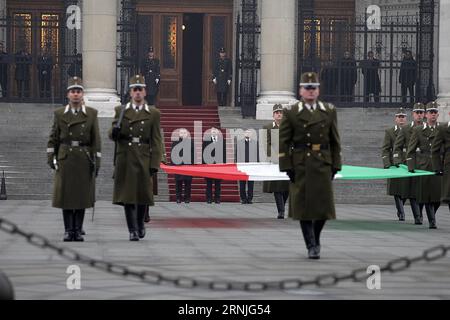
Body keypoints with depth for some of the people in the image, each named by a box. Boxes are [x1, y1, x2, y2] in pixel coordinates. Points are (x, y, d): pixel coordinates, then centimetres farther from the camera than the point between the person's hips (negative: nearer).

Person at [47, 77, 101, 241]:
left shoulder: (92, 114, 4)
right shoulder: (59, 114, 7)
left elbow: (96, 140, 2)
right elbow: (53, 138, 8)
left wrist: (96, 161, -3)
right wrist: (50, 157, -1)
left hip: (84, 160, 0)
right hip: (65, 159, 0)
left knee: (82, 196, 1)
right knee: (65, 195, 0)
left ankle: (78, 230, 9)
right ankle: (68, 230, 6)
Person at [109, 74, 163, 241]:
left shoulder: (153, 114, 6)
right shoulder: (120, 111, 9)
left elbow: (156, 141, 3)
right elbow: (112, 135, 9)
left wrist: (155, 164, -5)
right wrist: (114, 131, -16)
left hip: (143, 159, 0)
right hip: (125, 159, 0)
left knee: (143, 195, 3)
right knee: (127, 195, -3)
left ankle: (140, 222, 28)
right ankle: (133, 230, 2)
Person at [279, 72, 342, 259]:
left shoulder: (329, 112, 9)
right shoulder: (291, 113, 2)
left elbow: (335, 141, 10)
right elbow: (284, 142, -1)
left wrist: (335, 165, 4)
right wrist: (287, 167, -7)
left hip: (323, 165, 2)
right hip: (300, 166, -2)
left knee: (323, 205, 2)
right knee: (304, 206, -2)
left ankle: (315, 238, 26)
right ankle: (312, 246, 6)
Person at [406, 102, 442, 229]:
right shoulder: (418, 130, 5)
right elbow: (411, 150, 5)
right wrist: (411, 167, -5)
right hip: (424, 166, -1)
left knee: (438, 195, -2)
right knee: (427, 195, -2)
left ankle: (432, 216, 23)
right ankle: (432, 222, 6)